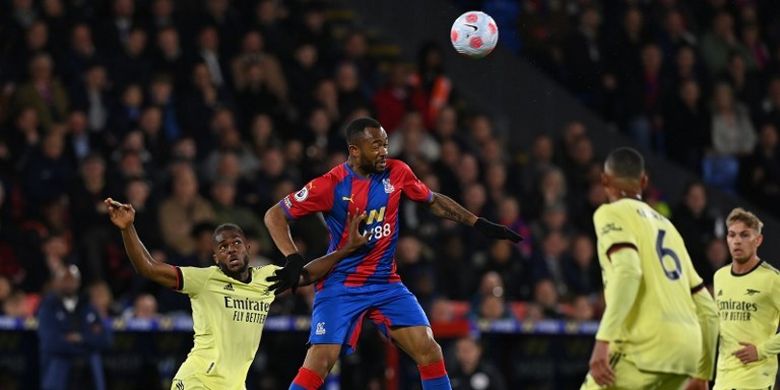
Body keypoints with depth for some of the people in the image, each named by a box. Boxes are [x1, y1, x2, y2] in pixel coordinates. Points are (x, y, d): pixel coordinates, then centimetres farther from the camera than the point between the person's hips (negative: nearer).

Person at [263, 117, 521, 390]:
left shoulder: (396, 173, -1)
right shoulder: (331, 185, -14)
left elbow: (434, 201, 16)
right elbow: (274, 215, -8)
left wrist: (479, 224, 12)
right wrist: (293, 260, -20)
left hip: (386, 283, 4)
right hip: (340, 284, -4)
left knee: (429, 351, -6)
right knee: (320, 360, -16)